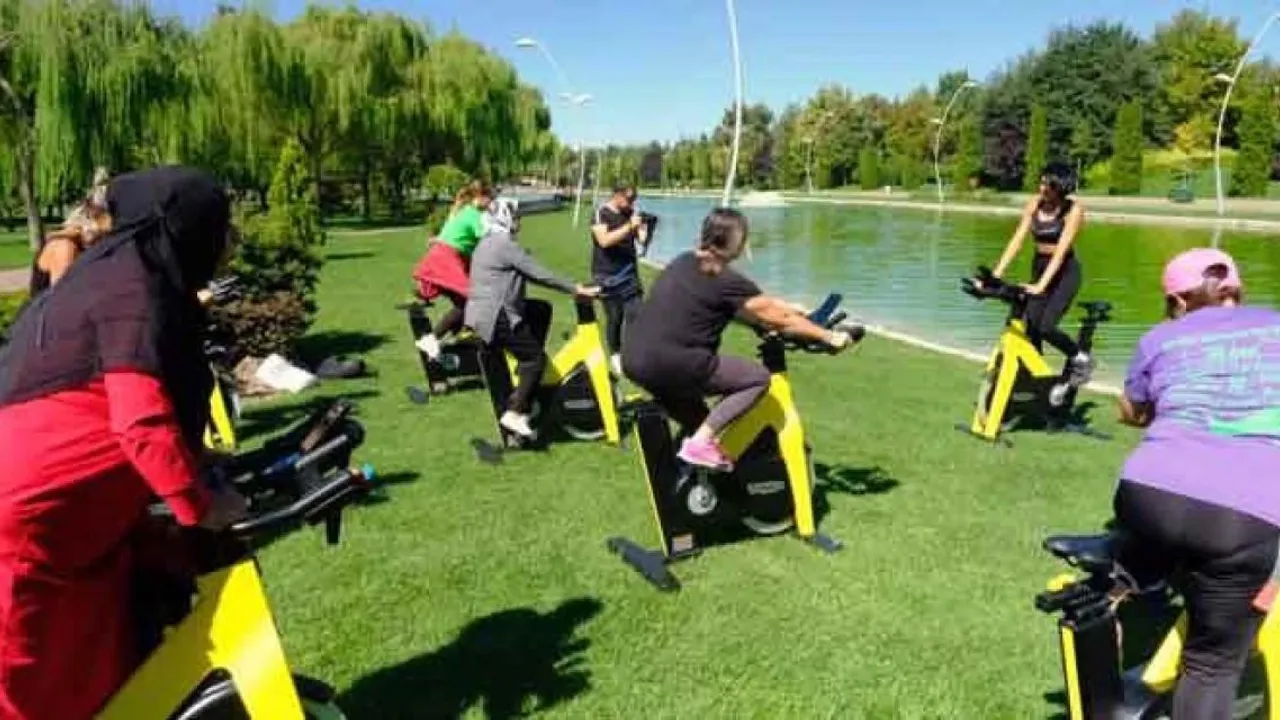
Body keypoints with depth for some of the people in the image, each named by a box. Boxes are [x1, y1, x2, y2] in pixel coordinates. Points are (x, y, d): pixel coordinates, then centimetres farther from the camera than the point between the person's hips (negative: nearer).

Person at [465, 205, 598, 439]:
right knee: (537, 358, -6)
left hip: (485, 311, 10)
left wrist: (572, 288, 17)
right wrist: (577, 290, -10)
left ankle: (527, 364, 18)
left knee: (542, 310, 18)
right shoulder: (506, 245, -15)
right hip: (495, 316, -10)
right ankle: (514, 413, -10)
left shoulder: (489, 242, 18)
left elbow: (529, 274, 20)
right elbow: (541, 275, -17)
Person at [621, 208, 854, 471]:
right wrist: (830, 336, 8)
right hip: (668, 363, -9)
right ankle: (701, 442, -6)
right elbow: (779, 318, -3)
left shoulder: (684, 262, 15)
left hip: (633, 358, 9)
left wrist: (790, 308, 33)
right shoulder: (726, 281, -9)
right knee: (757, 378, -2)